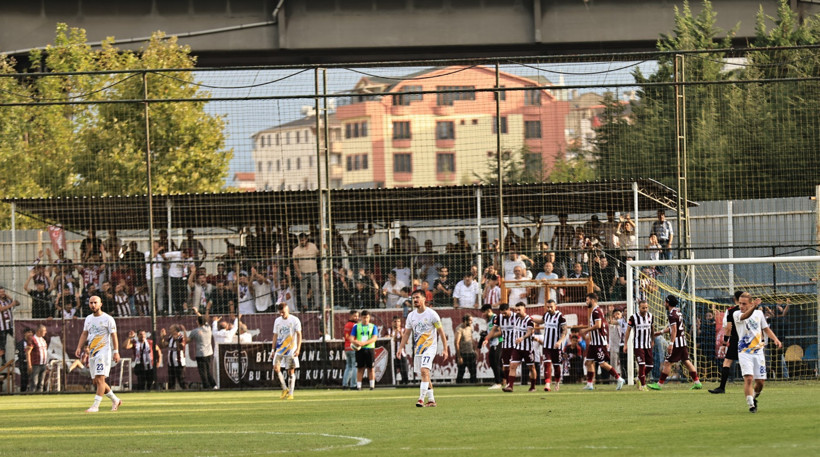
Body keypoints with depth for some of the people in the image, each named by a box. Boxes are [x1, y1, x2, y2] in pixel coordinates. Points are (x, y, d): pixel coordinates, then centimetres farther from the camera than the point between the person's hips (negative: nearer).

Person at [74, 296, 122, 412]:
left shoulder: (107, 319, -4)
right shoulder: (88, 319, 15)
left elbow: (114, 336, -6)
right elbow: (84, 334, 18)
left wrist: (116, 352, -12)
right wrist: (79, 348, 5)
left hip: (104, 352, -7)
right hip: (92, 353, 7)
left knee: (100, 379, -15)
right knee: (96, 381, 8)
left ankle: (95, 406, -17)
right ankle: (115, 400, 24)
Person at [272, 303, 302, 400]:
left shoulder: (294, 320, -3)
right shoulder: (277, 321, 11)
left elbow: (299, 335, -5)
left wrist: (298, 348, -14)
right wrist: (273, 350, 13)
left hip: (291, 350, -4)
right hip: (279, 349, 4)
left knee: (291, 371, -2)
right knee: (276, 368, -11)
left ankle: (290, 393, 4)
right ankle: (284, 389, 4)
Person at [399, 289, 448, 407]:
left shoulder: (432, 314, -8)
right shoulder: (411, 316, 9)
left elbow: (441, 332, -4)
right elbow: (406, 333, 15)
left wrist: (445, 349, -6)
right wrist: (401, 348, 4)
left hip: (430, 347, -6)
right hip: (417, 348, 6)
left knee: (424, 370, -22)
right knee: (425, 375, 9)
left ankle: (421, 399, -27)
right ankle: (431, 400, 17)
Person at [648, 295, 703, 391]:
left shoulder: (672, 314, -13)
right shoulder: (678, 312, 17)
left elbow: (674, 330, -20)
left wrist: (671, 344, -24)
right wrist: (661, 332, 35)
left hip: (676, 341, -9)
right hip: (683, 341, 9)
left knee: (667, 362, -4)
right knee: (686, 361, 8)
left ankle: (660, 384, 0)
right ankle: (697, 382, 2)